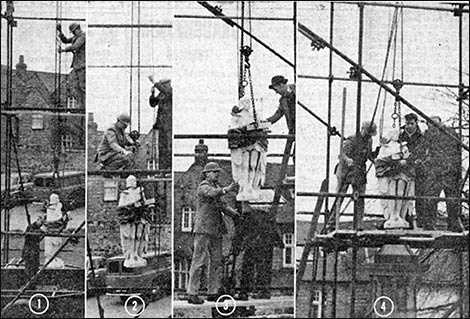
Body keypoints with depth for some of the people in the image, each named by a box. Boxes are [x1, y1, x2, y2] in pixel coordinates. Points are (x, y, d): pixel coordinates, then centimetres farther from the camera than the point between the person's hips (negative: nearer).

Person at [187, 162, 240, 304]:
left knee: (216, 261, 8)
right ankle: (192, 294, -5)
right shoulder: (203, 187, -8)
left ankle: (213, 293, 13)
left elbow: (221, 205, 16)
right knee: (199, 260, -7)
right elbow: (212, 193, -31)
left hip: (216, 230, 8)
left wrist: (233, 212, -2)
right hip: (203, 229, -8)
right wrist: (227, 189, -48)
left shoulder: (216, 186, 18)